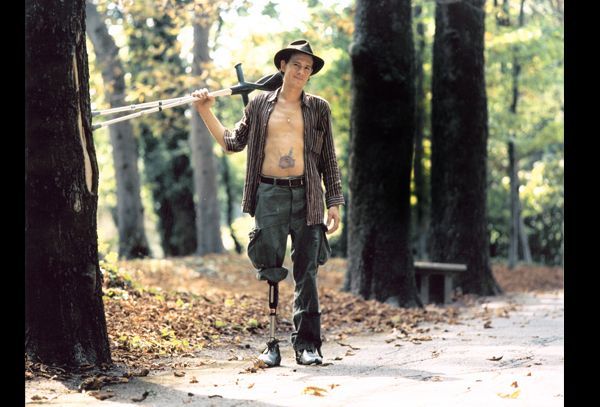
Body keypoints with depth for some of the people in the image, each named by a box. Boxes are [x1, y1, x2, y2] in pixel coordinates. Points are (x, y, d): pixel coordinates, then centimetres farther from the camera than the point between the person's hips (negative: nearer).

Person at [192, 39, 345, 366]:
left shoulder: (318, 108, 11)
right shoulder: (260, 105, 11)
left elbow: (328, 159, 10)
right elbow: (232, 143, 18)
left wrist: (334, 202, 4)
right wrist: (205, 112, 9)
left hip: (306, 196, 0)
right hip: (269, 195, 0)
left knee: (306, 272, 0)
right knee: (269, 272, -3)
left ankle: (306, 344, 5)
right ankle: (271, 344, 4)